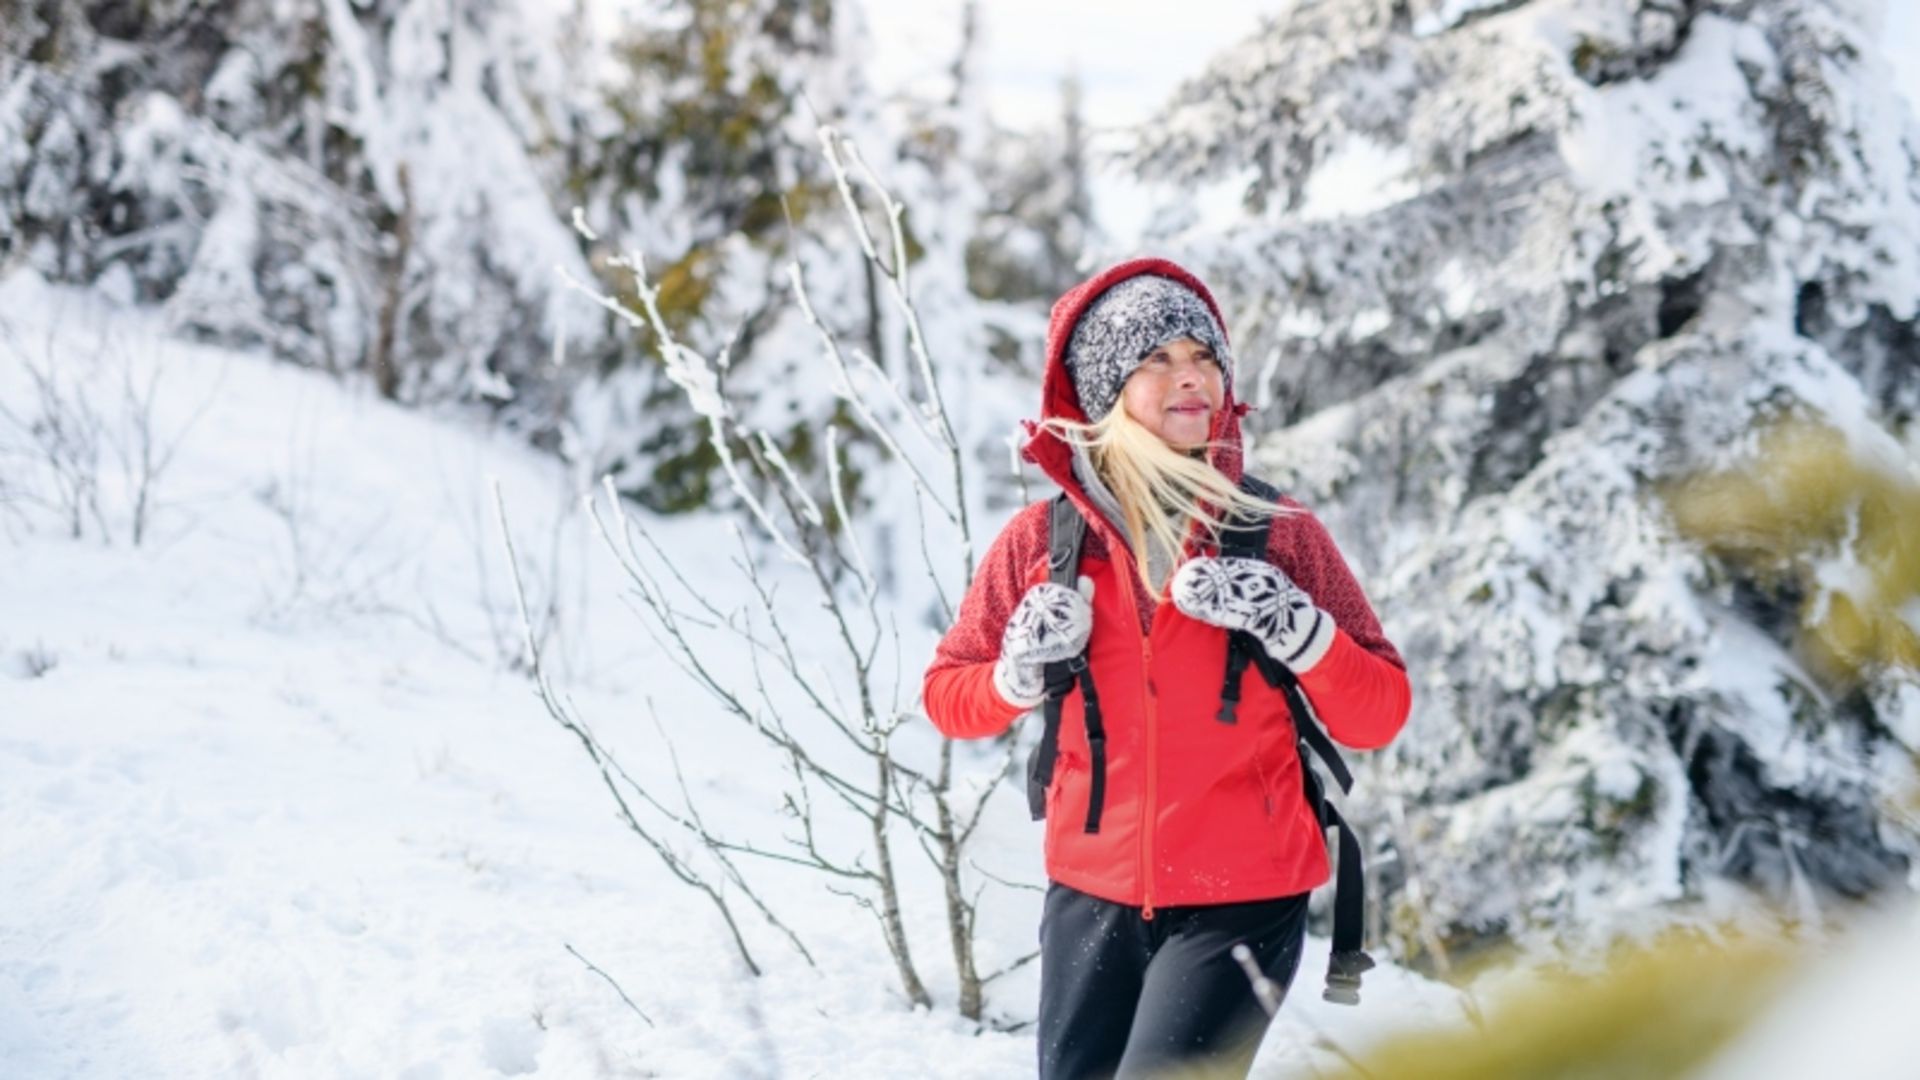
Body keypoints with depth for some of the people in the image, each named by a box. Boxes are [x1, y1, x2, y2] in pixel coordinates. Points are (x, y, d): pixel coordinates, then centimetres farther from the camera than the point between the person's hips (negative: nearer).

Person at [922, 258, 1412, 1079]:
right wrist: (1018, 676, -12)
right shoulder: (1044, 542, -1)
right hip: (1091, 898, 3)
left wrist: (1295, 628, -19)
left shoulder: (1279, 535, -3)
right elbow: (946, 694, 8)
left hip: (1242, 903, -2)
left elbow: (1379, 717, -3)